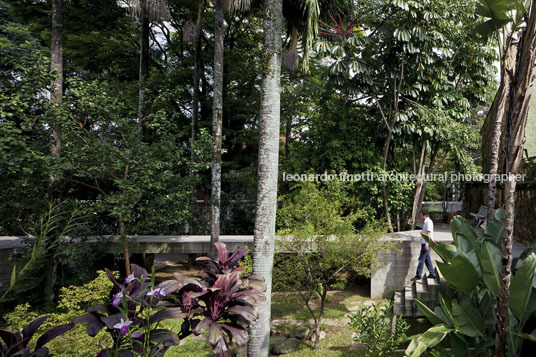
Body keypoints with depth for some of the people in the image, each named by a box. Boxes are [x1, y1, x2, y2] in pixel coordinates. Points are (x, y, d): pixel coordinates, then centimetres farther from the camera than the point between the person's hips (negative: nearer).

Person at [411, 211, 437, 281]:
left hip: (426, 243, -10)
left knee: (421, 259, -7)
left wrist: (426, 243, -25)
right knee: (427, 259, 13)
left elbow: (429, 232, -20)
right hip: (424, 243, 10)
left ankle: (418, 275, -3)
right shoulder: (426, 222, 17)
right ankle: (432, 274, 17)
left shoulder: (428, 222, -13)